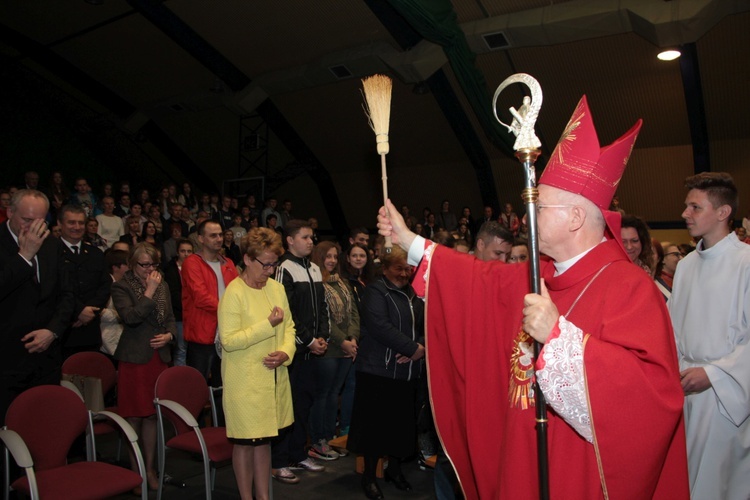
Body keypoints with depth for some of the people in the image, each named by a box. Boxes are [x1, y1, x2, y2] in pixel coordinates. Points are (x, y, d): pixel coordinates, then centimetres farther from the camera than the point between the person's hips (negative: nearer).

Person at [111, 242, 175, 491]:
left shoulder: (162, 286, 11)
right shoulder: (121, 287, -6)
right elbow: (130, 317, -20)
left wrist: (168, 335, -3)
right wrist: (149, 291, -19)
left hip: (159, 357, 5)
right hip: (134, 358, -5)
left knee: (152, 415, 11)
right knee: (134, 416, 3)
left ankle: (150, 469, 22)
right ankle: (135, 471, 17)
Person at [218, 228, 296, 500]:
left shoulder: (276, 288, 6)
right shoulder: (234, 292, -14)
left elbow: (289, 326, 11)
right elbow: (228, 340, -19)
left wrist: (286, 352, -6)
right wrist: (268, 324, -20)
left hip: (274, 377, 6)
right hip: (245, 382, -6)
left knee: (264, 438, 17)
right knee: (246, 442, 7)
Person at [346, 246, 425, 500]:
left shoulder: (414, 295, 14)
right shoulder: (376, 291, -8)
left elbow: (425, 327, 11)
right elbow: (380, 326, -21)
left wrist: (419, 348, -10)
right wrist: (413, 348, -19)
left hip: (408, 372, 6)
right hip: (378, 370, -6)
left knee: (403, 423, 11)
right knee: (376, 423, 2)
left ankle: (394, 469, 31)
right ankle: (369, 475, 20)